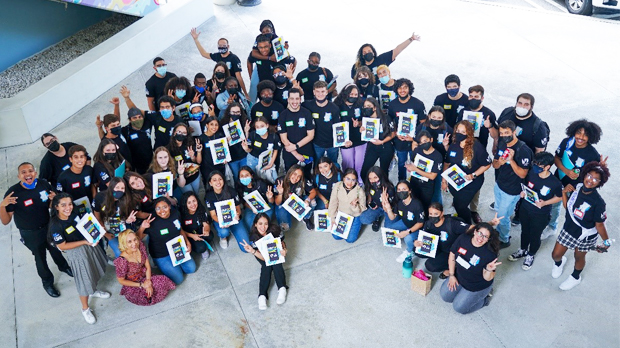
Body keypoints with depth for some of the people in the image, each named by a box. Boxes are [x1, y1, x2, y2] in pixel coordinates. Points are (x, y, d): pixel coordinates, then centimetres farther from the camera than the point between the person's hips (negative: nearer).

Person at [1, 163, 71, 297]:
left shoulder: (44, 184, -18)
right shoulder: (13, 193, -27)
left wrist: (54, 199, -22)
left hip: (49, 227, 3)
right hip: (30, 234, -3)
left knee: (56, 250, 27)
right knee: (40, 258, 19)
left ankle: (63, 266, 59)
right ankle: (47, 282, 46)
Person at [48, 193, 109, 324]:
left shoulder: (73, 214, -11)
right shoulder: (55, 226, -28)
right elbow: (62, 246, -22)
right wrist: (85, 242, -25)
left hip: (89, 244, 6)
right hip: (76, 253, -6)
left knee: (93, 270, 28)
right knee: (84, 281, 7)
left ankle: (93, 291, 57)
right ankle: (85, 309, 30)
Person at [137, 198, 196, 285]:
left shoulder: (175, 213, -11)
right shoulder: (151, 221, -28)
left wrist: (187, 242, -3)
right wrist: (142, 228, -43)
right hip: (161, 256, -5)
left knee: (192, 269, 5)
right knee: (178, 279, -5)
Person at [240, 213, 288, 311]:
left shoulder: (275, 230, -28)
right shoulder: (254, 237, -29)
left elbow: (282, 243, -10)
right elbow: (263, 257, -31)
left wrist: (284, 250, -31)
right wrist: (252, 251, -47)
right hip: (262, 254, -1)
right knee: (266, 266, -29)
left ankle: (282, 289, -36)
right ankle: (262, 295, -39)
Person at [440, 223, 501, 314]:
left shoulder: (490, 254, -30)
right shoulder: (462, 239, -19)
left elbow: (487, 278, -23)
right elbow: (452, 256, -4)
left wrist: (489, 270, -47)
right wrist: (452, 275, -3)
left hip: (477, 286, -5)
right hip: (459, 277, 5)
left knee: (459, 307, 0)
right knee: (445, 296, 9)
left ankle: (485, 298, 18)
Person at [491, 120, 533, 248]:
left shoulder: (523, 150, -25)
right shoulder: (502, 143, -3)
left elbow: (522, 174, -24)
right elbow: (494, 165, 4)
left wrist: (511, 160, -36)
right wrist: (499, 162, -20)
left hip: (511, 191, -6)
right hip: (499, 185, 6)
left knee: (502, 217, 6)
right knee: (498, 213, 21)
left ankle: (504, 240, 31)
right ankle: (499, 234, 44)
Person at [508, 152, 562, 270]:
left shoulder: (555, 183, -25)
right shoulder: (531, 173, -15)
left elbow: (559, 197, -8)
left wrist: (544, 203, -22)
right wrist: (523, 192, -14)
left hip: (541, 215, -4)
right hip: (525, 209, 4)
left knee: (535, 235, 18)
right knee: (525, 231, 25)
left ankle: (530, 255, 45)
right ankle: (523, 250, 52)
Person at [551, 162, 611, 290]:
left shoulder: (598, 202, -30)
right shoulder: (578, 187, -14)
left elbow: (599, 224, -20)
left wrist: (606, 241, -25)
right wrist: (564, 193, -14)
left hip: (586, 236, -4)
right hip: (568, 229, 4)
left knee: (579, 257, 22)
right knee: (556, 255, 14)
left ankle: (575, 277, 53)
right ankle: (559, 262, 53)